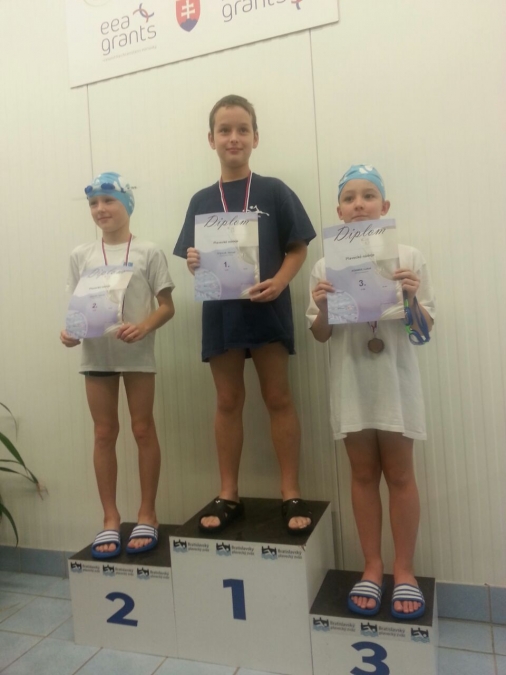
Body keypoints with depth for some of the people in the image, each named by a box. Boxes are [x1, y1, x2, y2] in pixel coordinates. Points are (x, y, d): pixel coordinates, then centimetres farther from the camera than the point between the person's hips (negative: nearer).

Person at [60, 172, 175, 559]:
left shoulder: (148, 252, 0)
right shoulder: (81, 256, 10)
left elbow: (167, 306, -3)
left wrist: (144, 327, -21)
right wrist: (69, 331, -11)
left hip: (137, 353, -3)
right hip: (96, 354, 3)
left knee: (143, 430, 5)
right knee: (104, 434, 8)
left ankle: (147, 516, 19)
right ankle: (111, 519, 21)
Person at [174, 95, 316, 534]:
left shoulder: (274, 191, 2)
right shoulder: (202, 201, 9)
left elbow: (298, 248, -1)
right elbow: (193, 257, 10)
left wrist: (279, 283, -17)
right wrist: (194, 263, -13)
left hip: (267, 307, -2)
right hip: (221, 310, 3)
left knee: (278, 398, 4)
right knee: (228, 401, 9)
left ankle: (292, 494, 16)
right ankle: (228, 495, 21)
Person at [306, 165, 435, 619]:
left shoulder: (408, 258, -2)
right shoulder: (326, 266, 1)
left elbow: (423, 332, 0)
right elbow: (321, 336, 5)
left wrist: (411, 299, -18)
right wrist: (322, 308, -15)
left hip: (395, 381, -1)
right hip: (351, 383, 2)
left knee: (399, 475, 8)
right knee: (363, 474, 11)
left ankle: (404, 572, 24)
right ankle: (372, 568, 26)